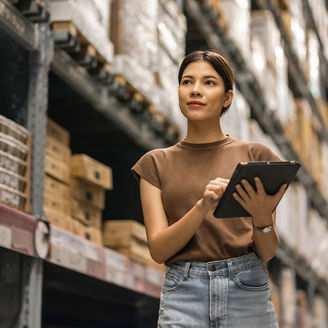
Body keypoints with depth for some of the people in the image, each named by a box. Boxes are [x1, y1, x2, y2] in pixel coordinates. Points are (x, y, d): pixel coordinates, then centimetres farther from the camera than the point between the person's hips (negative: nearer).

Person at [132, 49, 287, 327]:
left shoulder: (255, 155, 7)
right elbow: (158, 249, -1)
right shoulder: (156, 163, 9)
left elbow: (267, 252, 4)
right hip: (183, 295, 0)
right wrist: (202, 207, -17)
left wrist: (262, 218, -17)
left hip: (248, 294, 0)